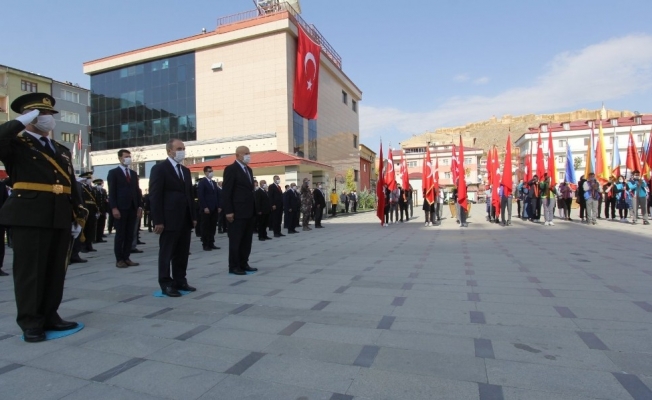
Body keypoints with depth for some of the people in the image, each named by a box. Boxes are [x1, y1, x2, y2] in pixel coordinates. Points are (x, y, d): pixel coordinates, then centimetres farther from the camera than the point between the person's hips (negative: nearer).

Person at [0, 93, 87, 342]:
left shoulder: (62, 151, 20)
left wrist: (78, 217, 11)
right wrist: (22, 121, -9)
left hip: (61, 218, 6)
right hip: (29, 217, -5)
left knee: (56, 271, 10)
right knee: (30, 271, 2)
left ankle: (49, 317, 21)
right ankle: (30, 323, 12)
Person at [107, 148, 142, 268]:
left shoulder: (134, 174, 18)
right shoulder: (113, 173, 1)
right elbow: (111, 192, -6)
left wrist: (139, 207, 7)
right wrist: (114, 208, -14)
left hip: (132, 208, 5)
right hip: (120, 208, -5)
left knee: (130, 235, 6)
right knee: (120, 234, 0)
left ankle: (126, 258, 12)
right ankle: (119, 259, 7)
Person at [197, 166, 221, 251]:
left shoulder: (214, 183, 18)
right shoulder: (202, 182, -3)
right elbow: (200, 196, -11)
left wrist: (219, 206, 8)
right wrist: (205, 207, -18)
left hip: (214, 209, 7)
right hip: (206, 209, -7)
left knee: (213, 227, 7)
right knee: (206, 227, -1)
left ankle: (211, 243, 12)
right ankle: (205, 245, 5)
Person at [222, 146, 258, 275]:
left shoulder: (249, 170, 17)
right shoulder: (231, 169, -8)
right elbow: (226, 192, -13)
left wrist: (254, 208, 12)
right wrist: (228, 211, -18)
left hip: (249, 211, 8)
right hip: (237, 212, -8)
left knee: (247, 240, 11)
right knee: (235, 240, -1)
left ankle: (243, 264, 20)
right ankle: (234, 266, 7)